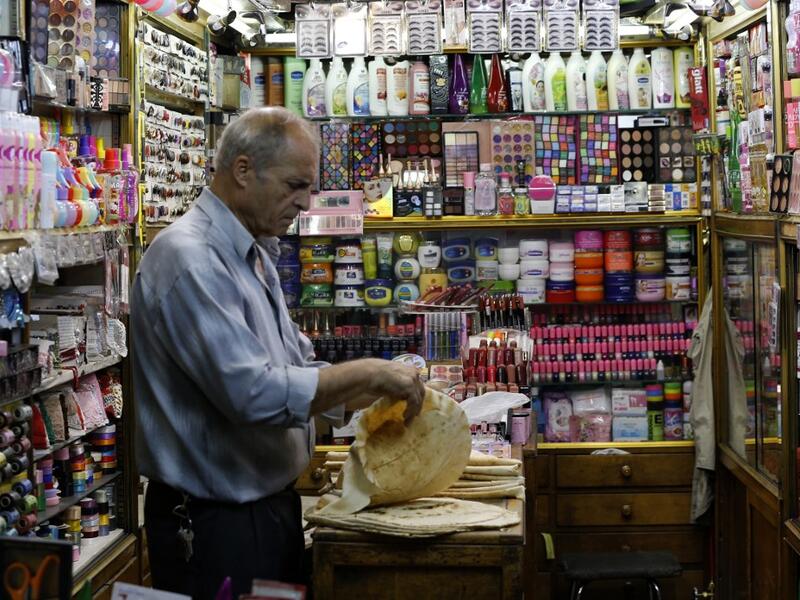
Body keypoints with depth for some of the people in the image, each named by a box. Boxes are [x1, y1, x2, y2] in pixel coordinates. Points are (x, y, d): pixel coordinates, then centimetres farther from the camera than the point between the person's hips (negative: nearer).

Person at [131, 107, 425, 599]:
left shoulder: (256, 255, 12)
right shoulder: (190, 259, -21)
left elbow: (299, 368, 17)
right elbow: (255, 394, -29)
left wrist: (386, 388, 3)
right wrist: (367, 373, -20)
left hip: (272, 502, 10)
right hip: (213, 521, -9)